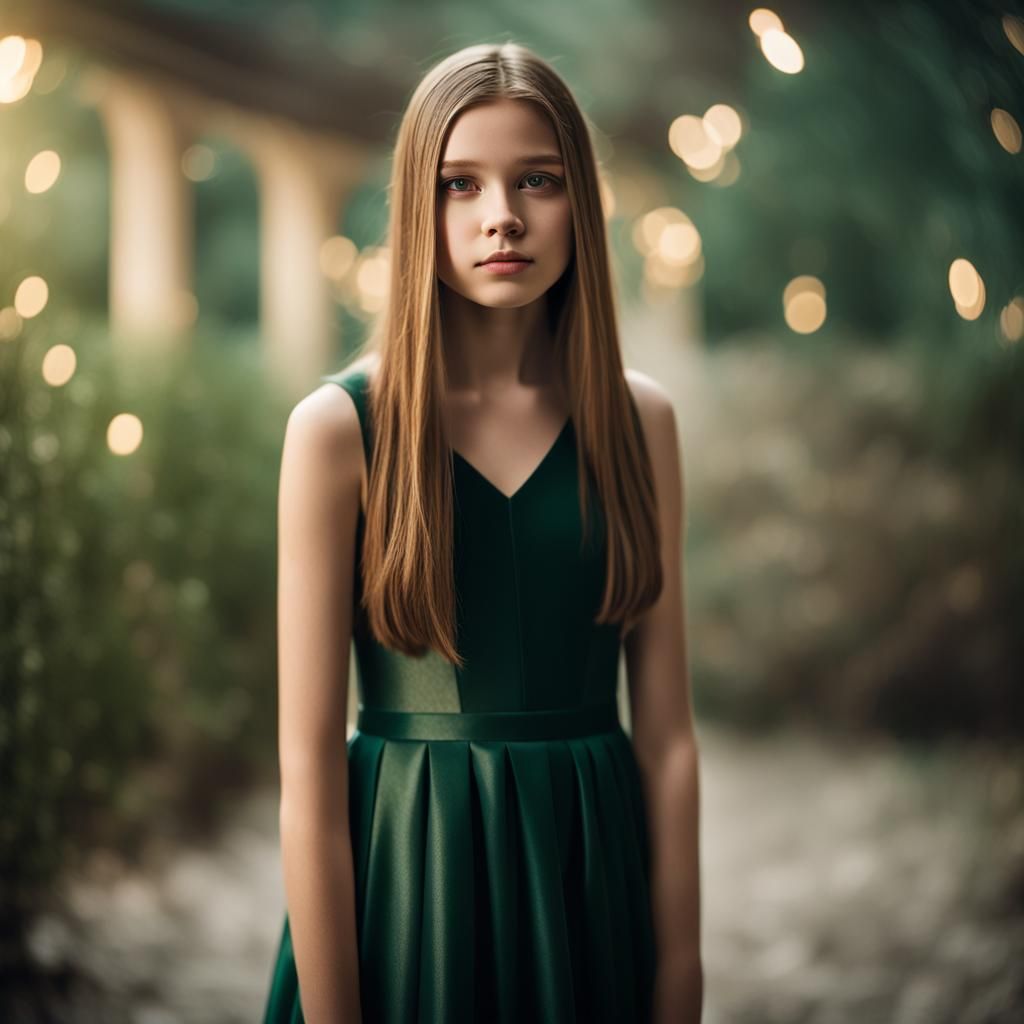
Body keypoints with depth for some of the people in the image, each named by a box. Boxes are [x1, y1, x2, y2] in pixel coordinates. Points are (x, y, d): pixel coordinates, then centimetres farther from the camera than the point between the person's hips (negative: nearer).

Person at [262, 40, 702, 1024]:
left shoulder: (636, 418, -1)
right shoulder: (339, 427, -10)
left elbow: (666, 730, 0)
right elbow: (309, 760, -11)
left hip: (593, 868, 3)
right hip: (407, 870, -2)